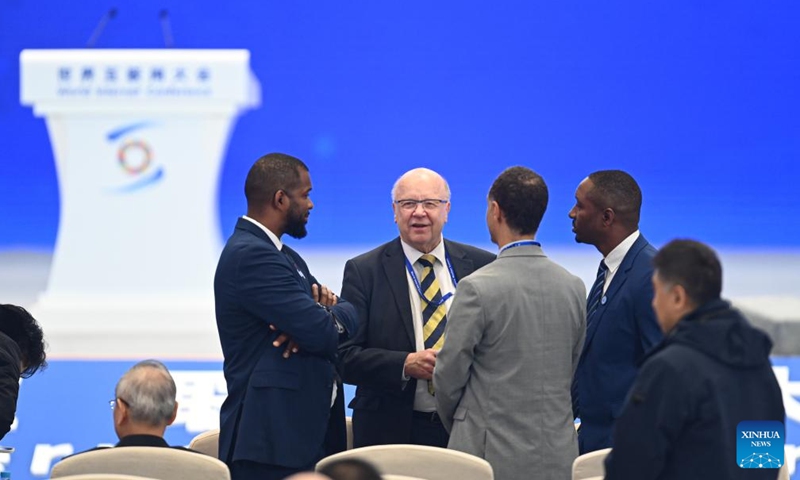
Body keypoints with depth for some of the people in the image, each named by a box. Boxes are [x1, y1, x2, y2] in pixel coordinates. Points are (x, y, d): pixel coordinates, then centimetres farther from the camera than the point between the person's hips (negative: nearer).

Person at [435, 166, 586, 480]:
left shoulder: (478, 288, -13)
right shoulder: (574, 287, 4)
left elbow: (449, 376, -5)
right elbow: (572, 373, 12)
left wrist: (457, 427, 14)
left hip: (492, 455, -5)